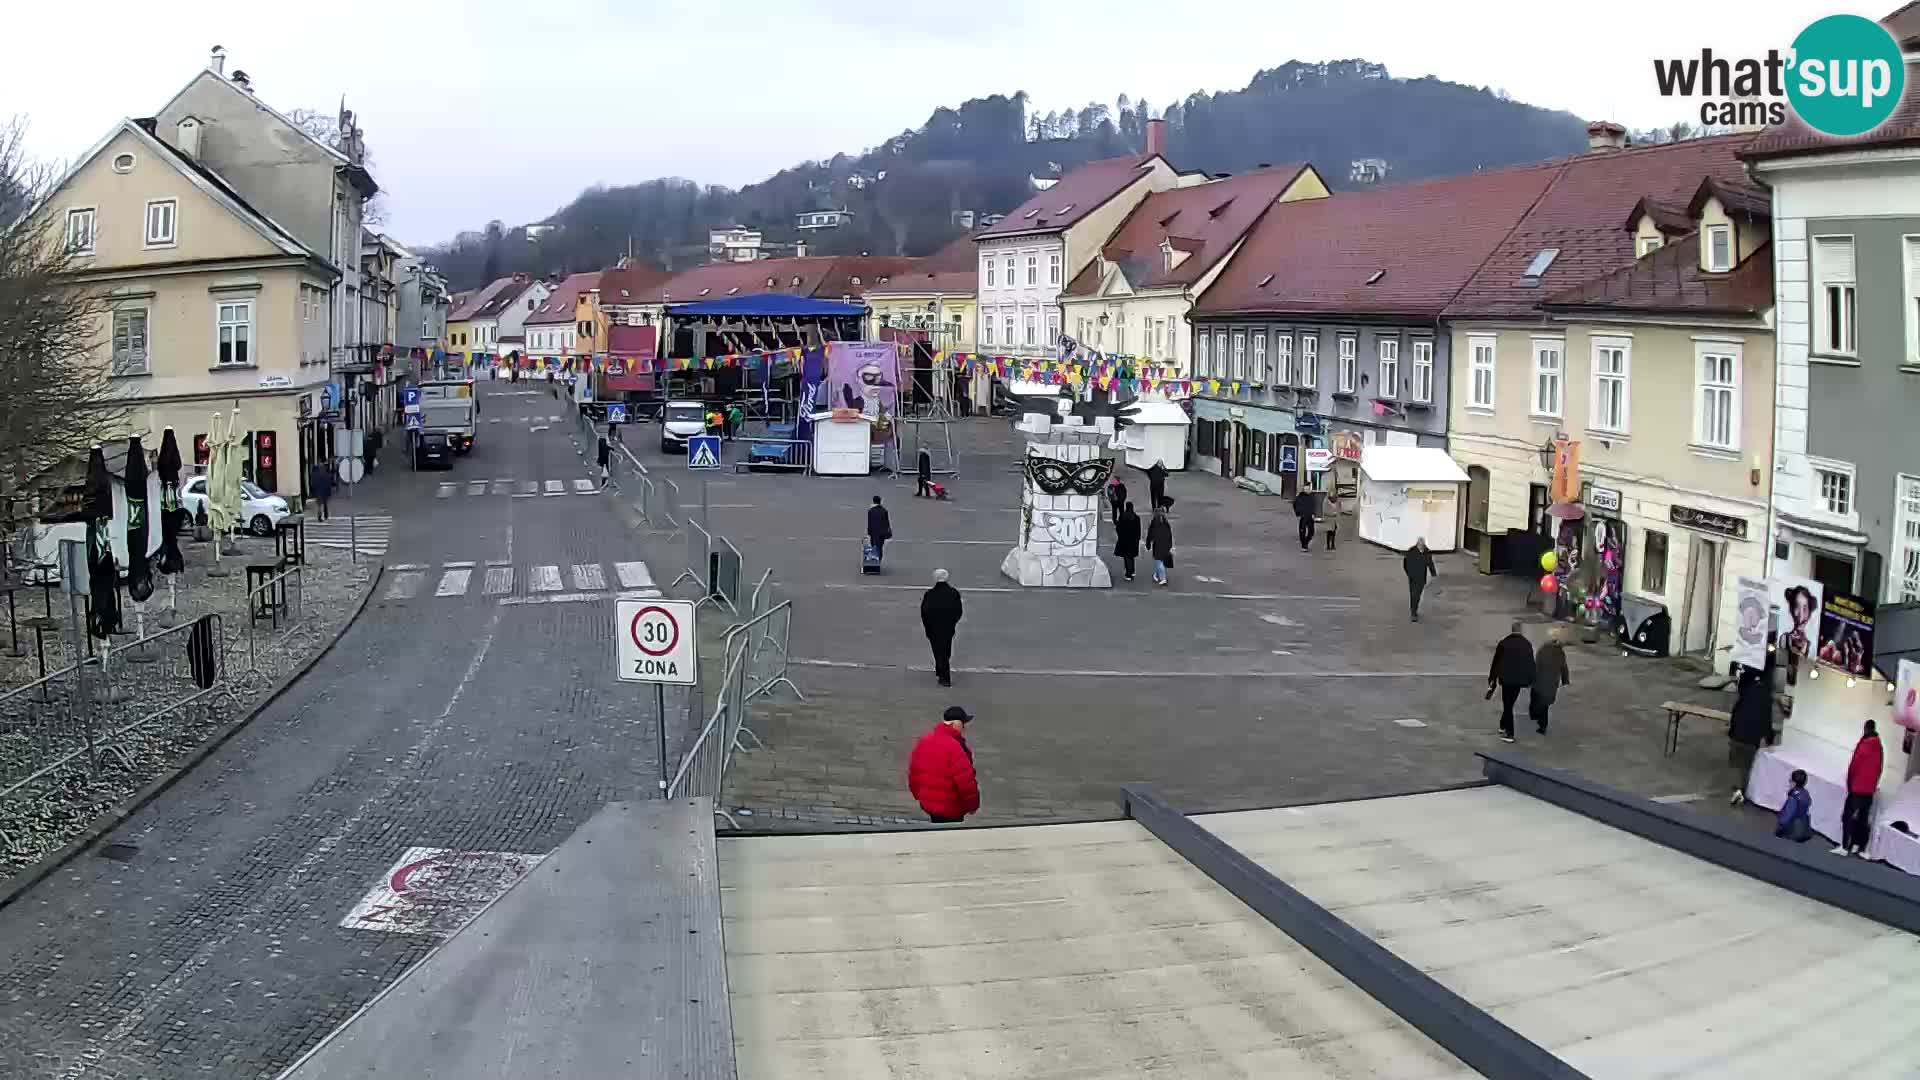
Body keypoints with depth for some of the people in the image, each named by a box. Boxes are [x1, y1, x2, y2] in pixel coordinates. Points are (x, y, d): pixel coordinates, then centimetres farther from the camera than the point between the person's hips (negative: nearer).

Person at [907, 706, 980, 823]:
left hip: (928, 804, 8)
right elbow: (965, 782, -24)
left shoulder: (924, 742, 2)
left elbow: (913, 772, 12)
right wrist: (973, 804, -9)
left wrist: (919, 795, 24)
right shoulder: (954, 748, -25)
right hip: (950, 810, -8)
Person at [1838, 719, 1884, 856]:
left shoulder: (1864, 745, -12)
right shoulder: (1879, 748, 7)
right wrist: (1874, 785, 16)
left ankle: (1845, 847, -11)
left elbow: (1854, 765, -11)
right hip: (1870, 790, 7)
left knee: (1848, 816, -6)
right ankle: (1859, 846, 10)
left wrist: (1849, 783, 2)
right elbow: (1879, 770, 10)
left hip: (1857, 788, -7)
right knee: (1863, 818, 10)